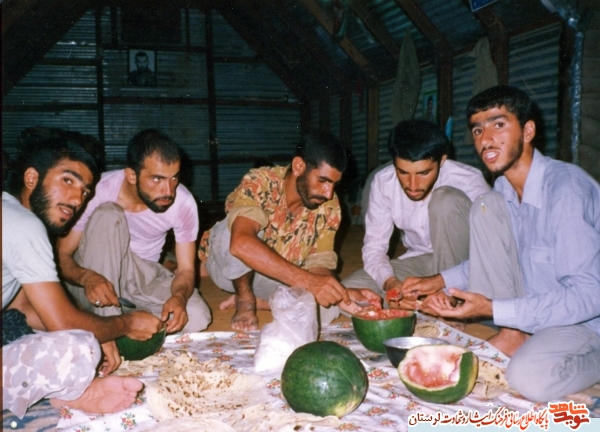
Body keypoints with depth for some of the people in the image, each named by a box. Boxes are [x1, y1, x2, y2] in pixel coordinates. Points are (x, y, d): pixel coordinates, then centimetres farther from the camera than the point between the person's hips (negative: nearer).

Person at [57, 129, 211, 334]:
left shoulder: (184, 202, -19)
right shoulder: (99, 192, -25)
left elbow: (186, 269, -12)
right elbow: (61, 255, -17)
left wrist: (179, 297, -35)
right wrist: (86, 277, -40)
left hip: (143, 278, 2)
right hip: (96, 273, -2)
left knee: (197, 317, -24)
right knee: (108, 215, -31)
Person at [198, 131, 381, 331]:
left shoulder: (328, 207, -16)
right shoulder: (259, 183, -30)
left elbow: (319, 263, -15)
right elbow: (241, 243, -47)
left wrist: (342, 294, -36)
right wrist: (308, 281, -53)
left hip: (280, 278, 4)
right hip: (227, 266, -4)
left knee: (326, 308, -22)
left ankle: (256, 300, -1)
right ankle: (245, 301, -10)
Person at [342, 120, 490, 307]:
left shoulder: (469, 181, -23)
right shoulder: (383, 182, -13)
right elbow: (373, 247, -8)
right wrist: (390, 282, -28)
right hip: (419, 263, 3)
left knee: (447, 200, -30)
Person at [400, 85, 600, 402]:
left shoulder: (567, 188, -26)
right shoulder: (503, 191, -2)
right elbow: (494, 257, 11)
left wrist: (492, 309, -31)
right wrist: (442, 280, -2)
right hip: (536, 302, 7)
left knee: (529, 378, -36)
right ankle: (513, 335, -4)